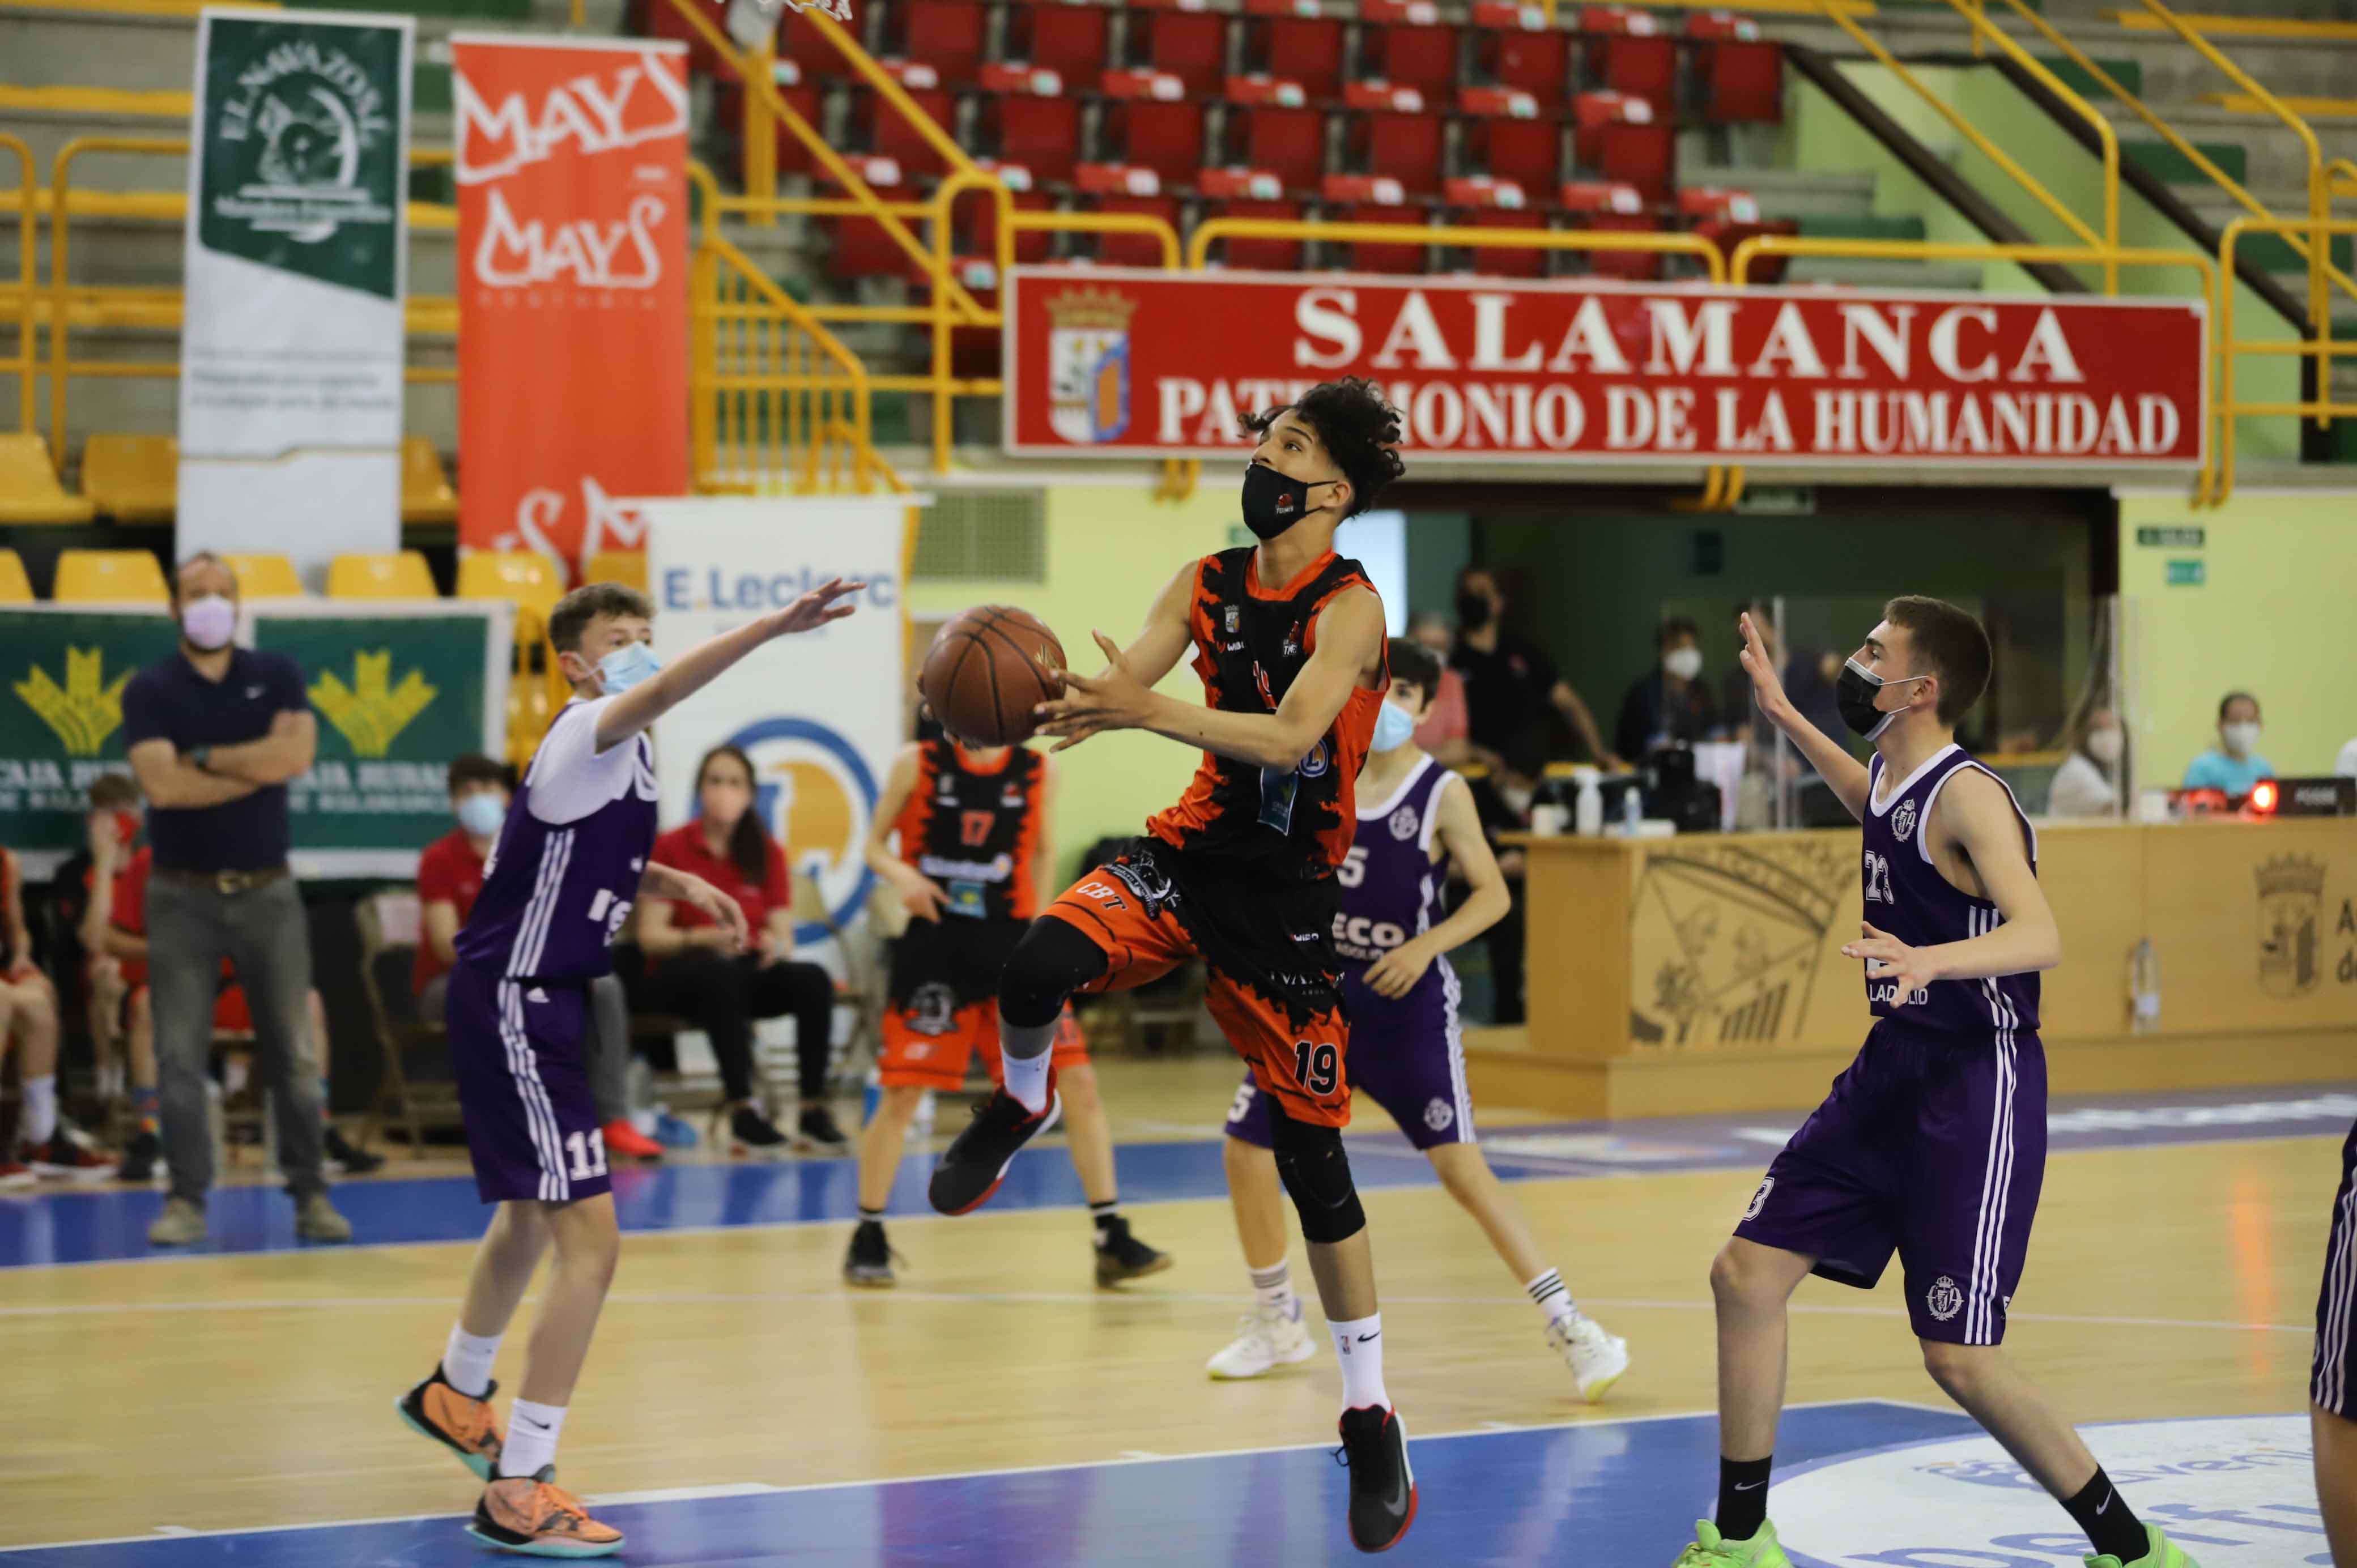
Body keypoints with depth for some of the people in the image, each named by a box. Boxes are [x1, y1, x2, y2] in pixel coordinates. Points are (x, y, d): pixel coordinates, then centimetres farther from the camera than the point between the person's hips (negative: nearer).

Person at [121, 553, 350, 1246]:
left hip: (267, 890, 1)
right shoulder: (150, 690, -1)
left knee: (293, 1052, 3)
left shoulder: (276, 675, 5)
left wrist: (205, 759, -11)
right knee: (180, 1056, -2)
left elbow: (296, 753, -13)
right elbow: (162, 784, -16)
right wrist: (257, 765, -11)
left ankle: (310, 1194, 9)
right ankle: (186, 1199, 3)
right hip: (182, 895, -1)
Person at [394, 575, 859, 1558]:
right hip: (513, 1007, -11)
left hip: (541, 1004, 11)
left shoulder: (618, 752, 11)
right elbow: (660, 693, -41)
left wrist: (679, 884, 13)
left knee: (530, 1212, 29)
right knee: (589, 1242, -15)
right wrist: (771, 628, -55)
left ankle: (455, 1394, 53)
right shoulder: (584, 735, -18)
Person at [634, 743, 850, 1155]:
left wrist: (776, 945, -21)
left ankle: (813, 1112, -25)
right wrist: (707, 939, -25)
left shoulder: (767, 853, 8)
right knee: (722, 973, -39)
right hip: (677, 978, -4)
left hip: (749, 972, 4)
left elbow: (784, 935, 4)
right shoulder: (671, 848, -1)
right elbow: (650, 935, -7)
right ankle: (741, 1111, -41)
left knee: (814, 980, -27)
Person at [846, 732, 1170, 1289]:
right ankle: (868, 1239, 14)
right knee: (902, 1094, -4)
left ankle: (1113, 1241, 1)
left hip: (1011, 947, 2)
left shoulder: (1036, 772, 2)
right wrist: (903, 875, -16)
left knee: (1078, 1081, -6)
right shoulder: (917, 765, -4)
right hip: (935, 946, -2)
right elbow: (875, 844, 4)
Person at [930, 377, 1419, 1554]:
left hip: (1287, 890, -4)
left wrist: (1151, 712, -40)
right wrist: (1028, 702, -25)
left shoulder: (1348, 608, -13)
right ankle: (1020, 1108, 8)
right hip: (1191, 849, 4)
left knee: (1311, 1157, -1)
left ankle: (1372, 1422, 9)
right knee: (1036, 971, -28)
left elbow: (1290, 738, -27)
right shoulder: (1206, 585, 4)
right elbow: (1115, 685, -3)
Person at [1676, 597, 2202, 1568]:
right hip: (1896, 1066, 9)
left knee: (1959, 1358, -10)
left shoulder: (1967, 796, -19)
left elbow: (2039, 937, -33)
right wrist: (1781, 716, 31)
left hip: (1978, 1086, -9)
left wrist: (1929, 959, -50)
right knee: (1747, 1273, 5)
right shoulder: (1892, 780, 8)